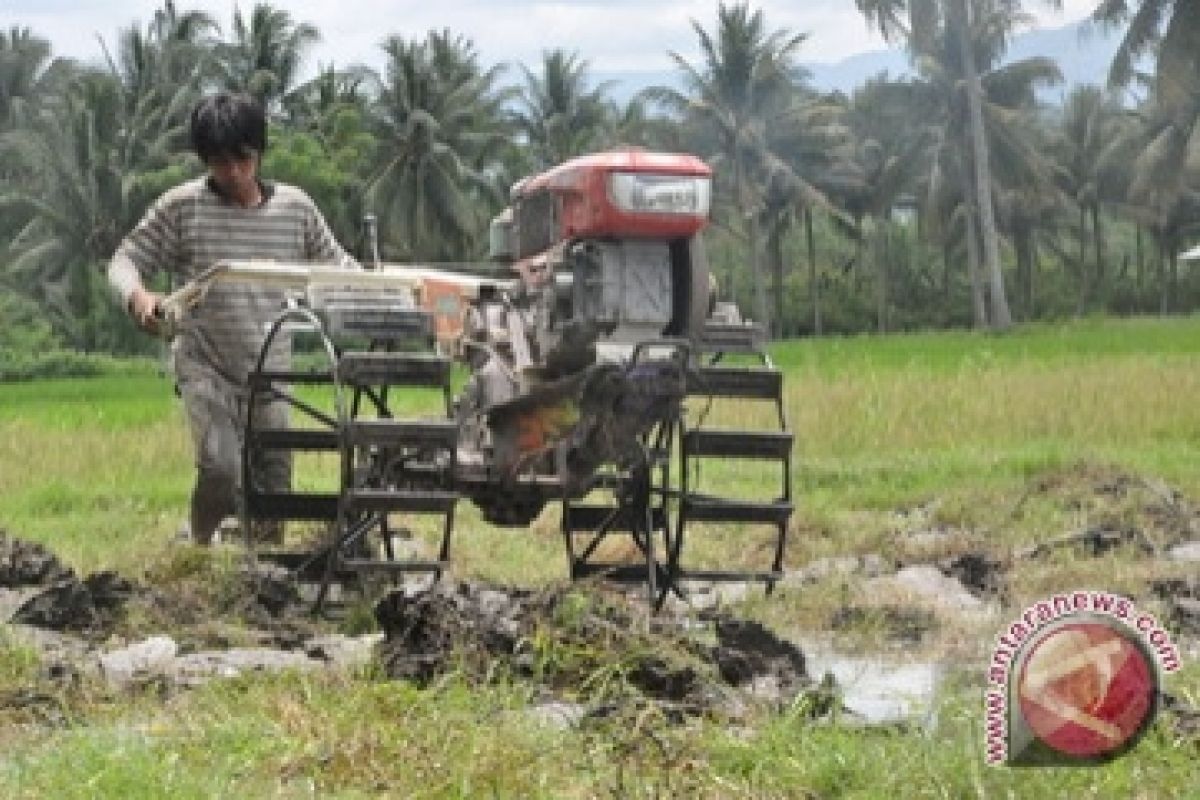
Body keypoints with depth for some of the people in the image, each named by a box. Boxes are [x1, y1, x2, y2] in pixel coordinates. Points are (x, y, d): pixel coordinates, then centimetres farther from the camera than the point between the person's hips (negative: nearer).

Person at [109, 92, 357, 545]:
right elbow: (125, 261, -2)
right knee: (221, 469, -20)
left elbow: (336, 264, 12)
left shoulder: (295, 208, 2)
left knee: (274, 480, 5)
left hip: (269, 370, 3)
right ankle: (199, 551, 4)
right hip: (205, 367, -3)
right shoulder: (181, 207, -5)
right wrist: (137, 296, -25)